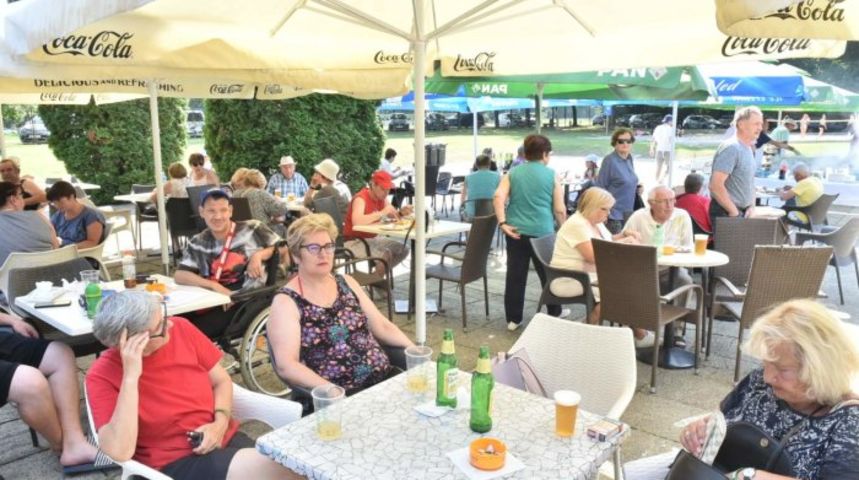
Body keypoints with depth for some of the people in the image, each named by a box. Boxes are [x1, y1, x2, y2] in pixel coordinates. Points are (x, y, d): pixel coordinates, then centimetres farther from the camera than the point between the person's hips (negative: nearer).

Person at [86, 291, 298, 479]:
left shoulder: (180, 328, -3)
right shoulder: (102, 375, -14)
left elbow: (221, 380, 9)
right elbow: (120, 452, -24)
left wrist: (220, 423, -9)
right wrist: (130, 376, -27)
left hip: (225, 438, 5)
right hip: (174, 460, -4)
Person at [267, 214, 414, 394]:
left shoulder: (346, 283, 12)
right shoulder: (286, 301, -4)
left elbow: (382, 326, 13)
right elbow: (286, 366, -13)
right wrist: (332, 392, -24)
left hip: (384, 378, 5)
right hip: (340, 397, -4)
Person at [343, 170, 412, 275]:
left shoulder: (381, 198, 3)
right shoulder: (360, 199, -22)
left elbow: (393, 215, 10)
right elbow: (356, 222, -40)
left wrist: (402, 212, -15)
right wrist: (382, 213, -36)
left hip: (373, 238, 9)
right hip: (354, 241, -9)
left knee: (403, 249, 1)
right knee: (384, 255, -29)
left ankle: (380, 272, 16)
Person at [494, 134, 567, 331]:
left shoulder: (513, 173, 8)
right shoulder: (551, 175, 1)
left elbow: (498, 197, -8)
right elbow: (559, 209, -1)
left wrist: (503, 223, -11)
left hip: (516, 231, 3)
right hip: (542, 232, -2)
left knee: (515, 275, 6)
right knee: (548, 274, 14)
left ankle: (513, 319, 11)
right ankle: (554, 312, 31)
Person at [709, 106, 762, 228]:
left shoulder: (749, 149, 14)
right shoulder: (731, 148, -15)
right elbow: (716, 185, -24)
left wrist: (751, 207, 8)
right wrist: (733, 211, -17)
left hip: (743, 212, 9)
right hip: (725, 213, -9)